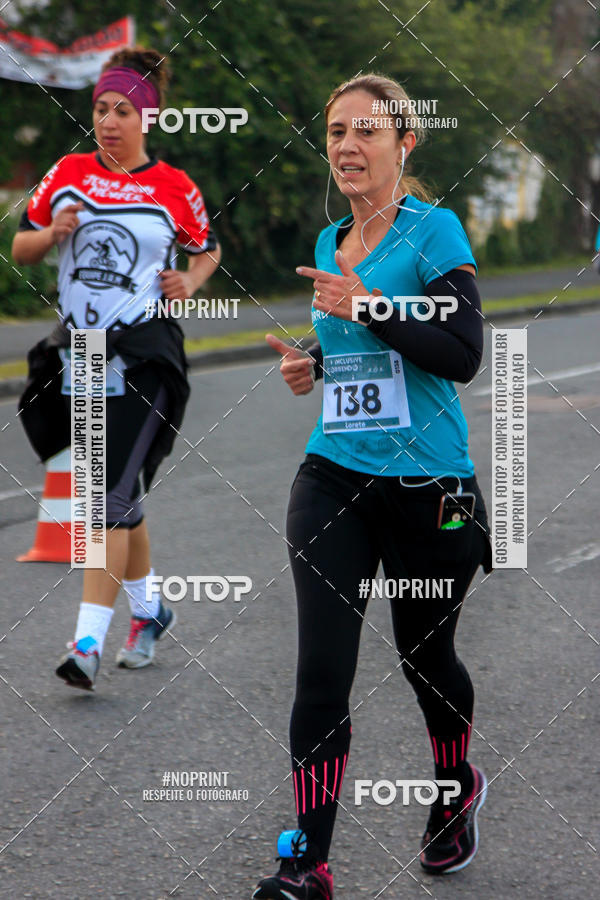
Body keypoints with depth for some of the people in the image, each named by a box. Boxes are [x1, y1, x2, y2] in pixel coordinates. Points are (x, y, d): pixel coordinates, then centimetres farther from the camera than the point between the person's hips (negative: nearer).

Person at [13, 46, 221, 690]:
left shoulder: (175, 189, 0)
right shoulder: (68, 174, 7)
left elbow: (208, 251, 15)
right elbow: (20, 249, 12)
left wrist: (189, 283, -5)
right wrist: (54, 233, -8)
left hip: (144, 356, -4)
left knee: (112, 494, -15)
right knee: (117, 496, 14)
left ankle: (88, 643, -19)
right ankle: (148, 610, 34)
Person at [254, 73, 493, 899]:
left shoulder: (433, 229, -8)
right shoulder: (331, 243, 11)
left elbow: (463, 353, -17)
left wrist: (369, 306, -24)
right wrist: (314, 363, 7)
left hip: (427, 485, -4)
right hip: (335, 479, 4)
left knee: (425, 654, 13)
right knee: (322, 669, -7)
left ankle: (458, 793, 42)